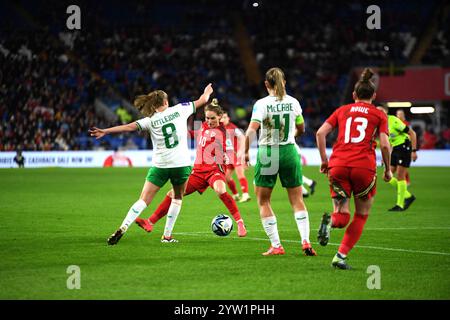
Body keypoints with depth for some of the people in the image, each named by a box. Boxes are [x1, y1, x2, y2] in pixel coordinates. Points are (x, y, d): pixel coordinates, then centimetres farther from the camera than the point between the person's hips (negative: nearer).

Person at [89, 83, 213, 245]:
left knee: (144, 200, -1)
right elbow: (201, 101, 16)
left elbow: (129, 127, -11)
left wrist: (105, 131, -11)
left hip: (160, 165, 0)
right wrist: (207, 93, 38)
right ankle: (167, 236, 15)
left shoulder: (150, 121, 1)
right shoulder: (179, 109, 3)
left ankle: (122, 228, -19)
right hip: (181, 164, 0)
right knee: (177, 198, 21)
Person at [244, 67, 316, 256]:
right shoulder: (293, 102, 2)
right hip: (289, 152, 3)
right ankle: (305, 241, -4)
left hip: (267, 154, -3)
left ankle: (276, 245, 4)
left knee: (263, 201, 9)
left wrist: (246, 152, -10)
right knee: (297, 200, 11)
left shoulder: (262, 104, -11)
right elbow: (301, 129, 15)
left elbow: (251, 131, -21)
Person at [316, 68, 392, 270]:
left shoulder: (342, 111, 17)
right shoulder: (379, 115, 10)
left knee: (342, 217, 10)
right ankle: (341, 256, 4)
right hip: (364, 166, -2)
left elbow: (320, 133, 6)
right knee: (361, 216, 16)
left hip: (338, 165, 2)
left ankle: (330, 221, -27)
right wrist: (388, 169, 12)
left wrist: (324, 160, 13)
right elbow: (384, 144, -1)